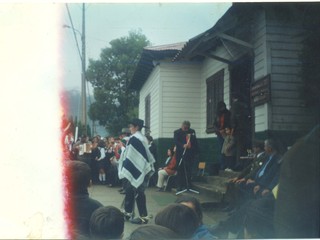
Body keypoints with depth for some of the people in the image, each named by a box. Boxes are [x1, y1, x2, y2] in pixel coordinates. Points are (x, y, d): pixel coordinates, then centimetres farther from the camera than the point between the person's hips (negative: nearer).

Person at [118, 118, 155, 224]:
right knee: (129, 190, 17)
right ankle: (128, 212, 26)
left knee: (138, 193, -2)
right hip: (141, 169, 9)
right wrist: (149, 167, 21)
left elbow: (129, 156, -17)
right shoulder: (143, 138, 11)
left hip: (136, 170, -9)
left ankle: (143, 217, 3)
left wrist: (124, 170, -12)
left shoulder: (133, 139, -16)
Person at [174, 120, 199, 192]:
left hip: (190, 154, 2)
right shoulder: (177, 132, 2)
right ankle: (180, 186, 4)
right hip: (181, 154, -2)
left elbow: (195, 142, 17)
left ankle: (188, 185, 9)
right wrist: (183, 145, -29)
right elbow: (176, 141, -12)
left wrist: (196, 151, 8)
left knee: (189, 171, 2)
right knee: (180, 170, -1)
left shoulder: (192, 131, 12)